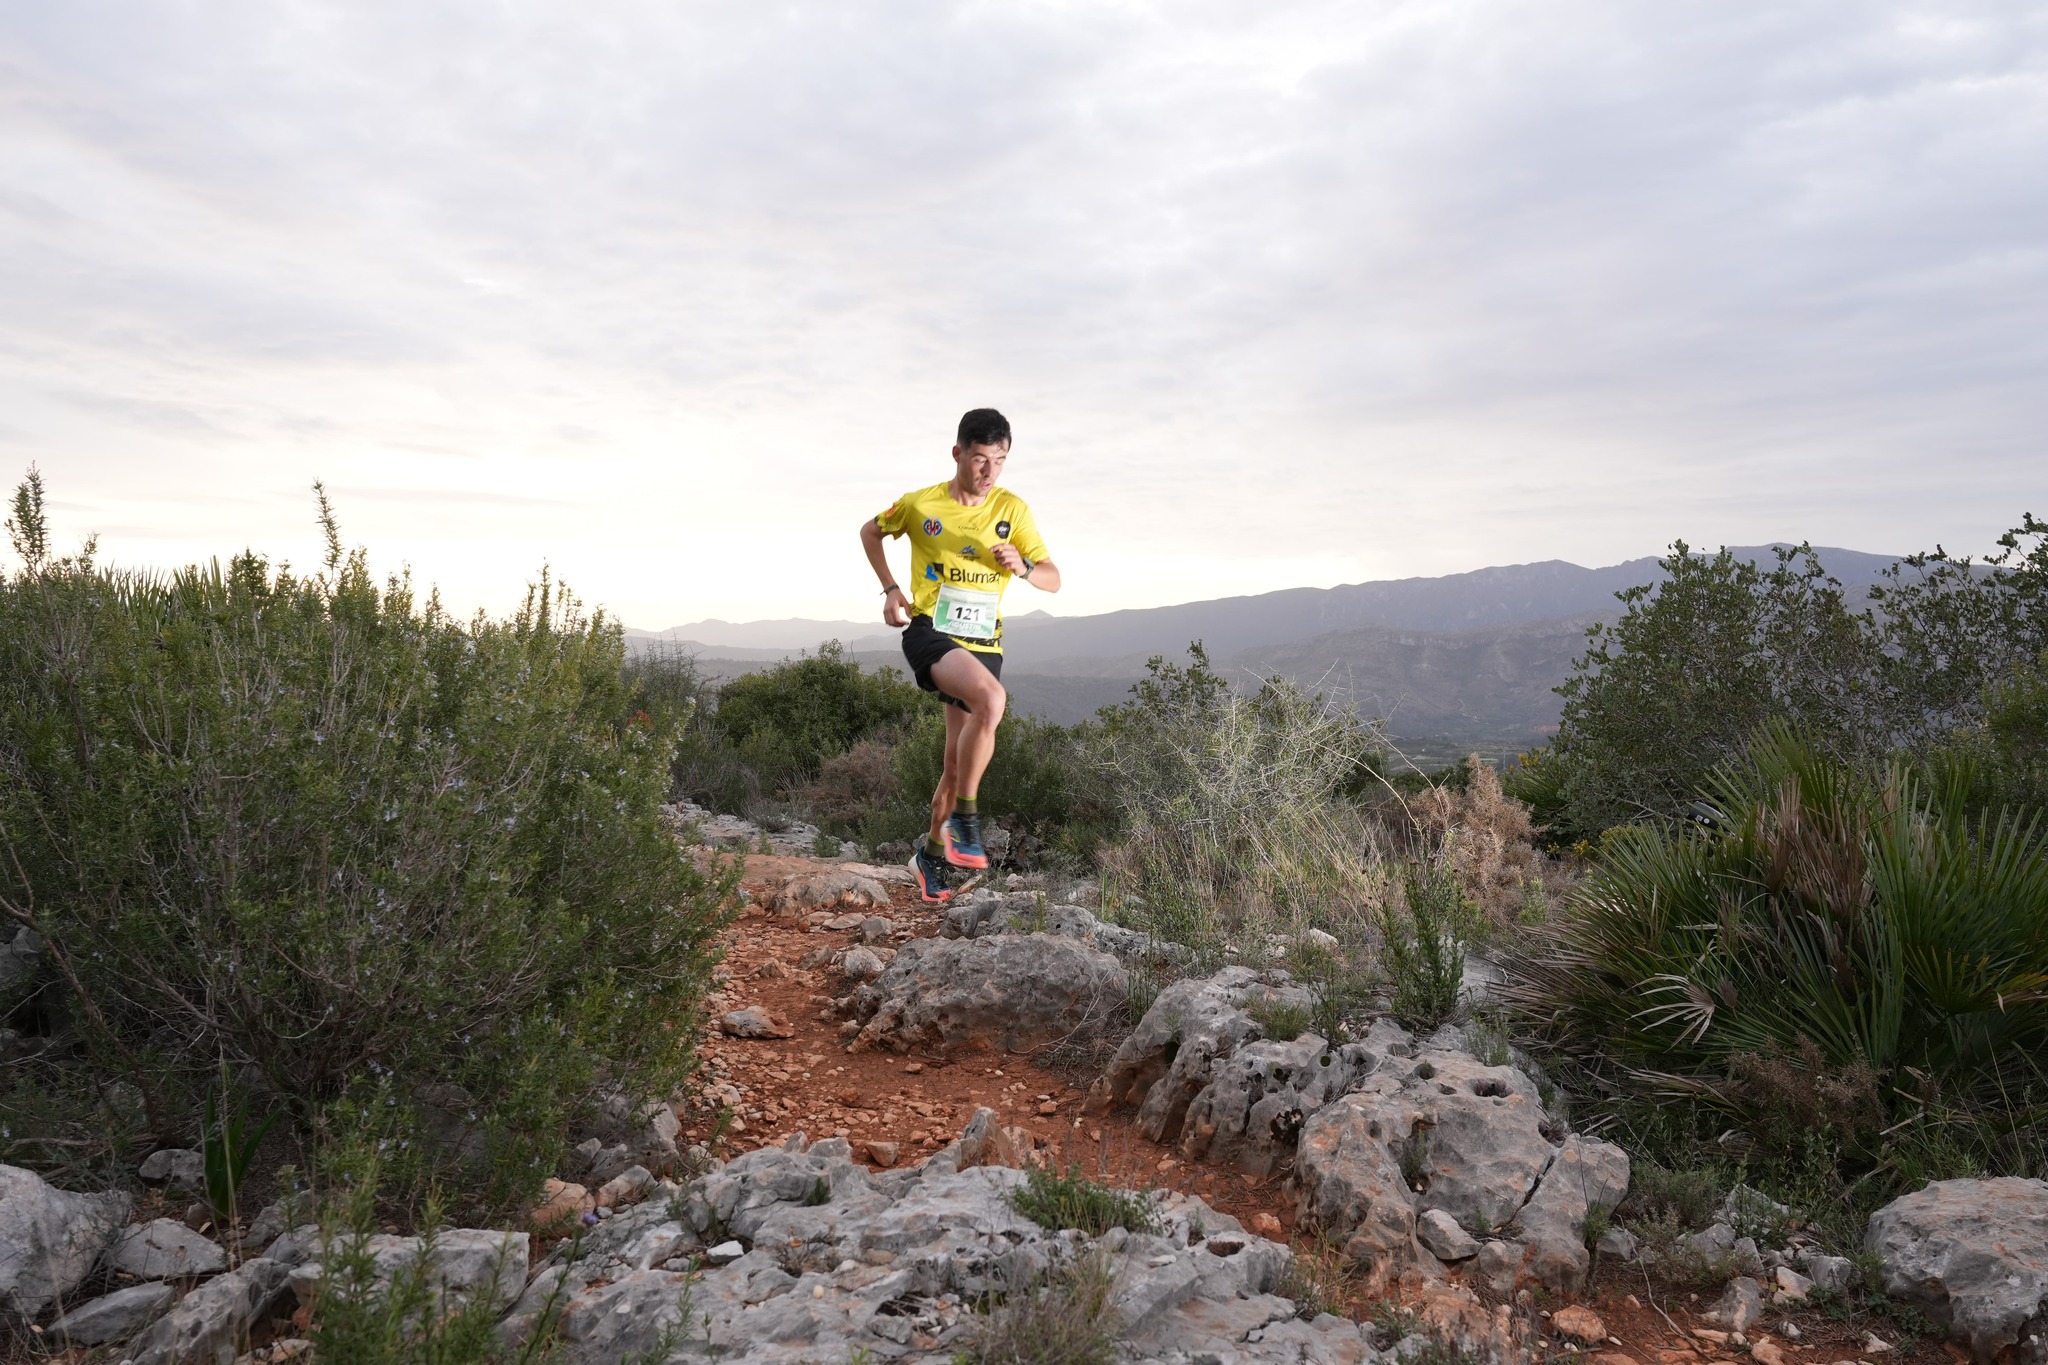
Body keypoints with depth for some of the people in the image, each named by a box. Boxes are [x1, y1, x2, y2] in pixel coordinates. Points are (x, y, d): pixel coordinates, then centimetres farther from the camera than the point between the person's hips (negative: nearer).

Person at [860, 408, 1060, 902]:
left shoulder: (1013, 509, 2)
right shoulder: (920, 504, -3)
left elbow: (1053, 579, 4)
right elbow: (871, 532, 16)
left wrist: (1021, 566, -18)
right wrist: (891, 590, 4)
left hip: (982, 643, 4)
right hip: (929, 632, -3)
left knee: (958, 765, 7)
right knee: (991, 696, -34)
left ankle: (932, 853, 31)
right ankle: (964, 819, -21)